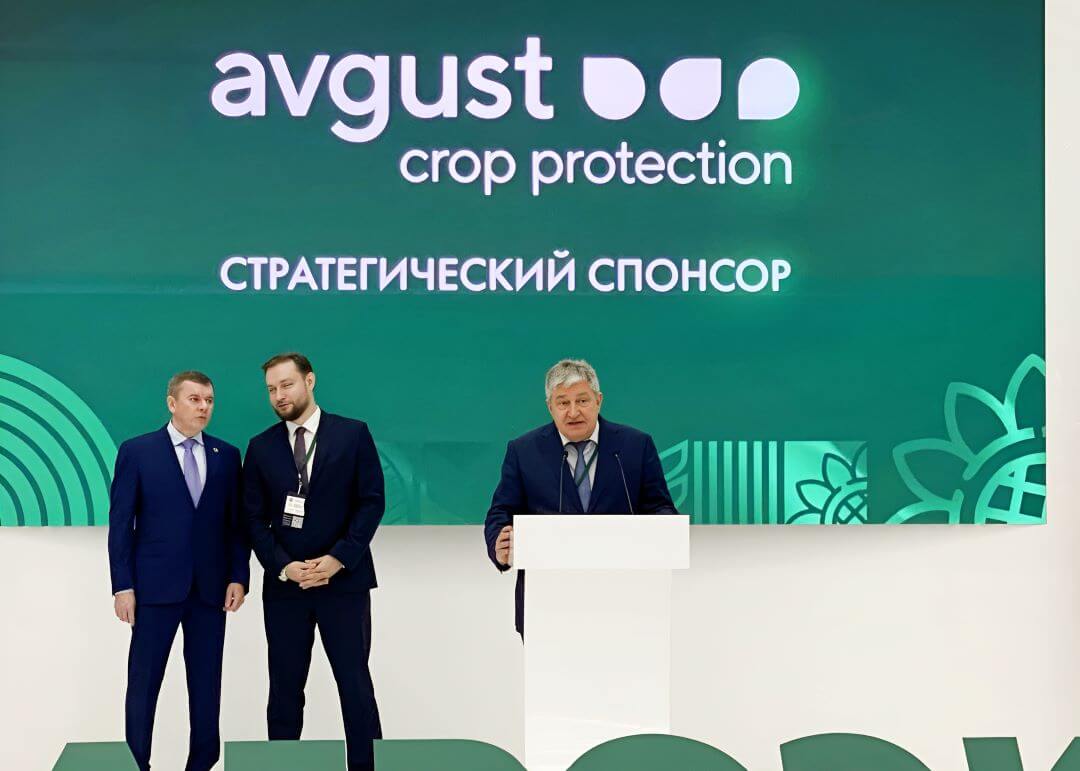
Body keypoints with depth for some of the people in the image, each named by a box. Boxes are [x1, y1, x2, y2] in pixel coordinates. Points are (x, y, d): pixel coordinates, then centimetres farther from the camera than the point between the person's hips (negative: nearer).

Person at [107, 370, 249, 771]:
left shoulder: (227, 456, 8)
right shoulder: (137, 451, 0)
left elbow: (236, 523, 9)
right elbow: (121, 523, -2)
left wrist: (238, 576, -1)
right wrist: (123, 586, -8)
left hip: (210, 588, 3)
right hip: (155, 586, -3)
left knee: (207, 683, 6)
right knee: (143, 682, 2)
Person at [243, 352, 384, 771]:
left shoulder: (353, 434, 1)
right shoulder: (261, 447, 8)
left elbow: (371, 502, -3)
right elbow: (255, 518, 6)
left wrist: (338, 559, -12)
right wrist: (283, 566, -9)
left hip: (344, 580, -2)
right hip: (284, 585, 2)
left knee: (355, 684, -1)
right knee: (285, 688, 6)